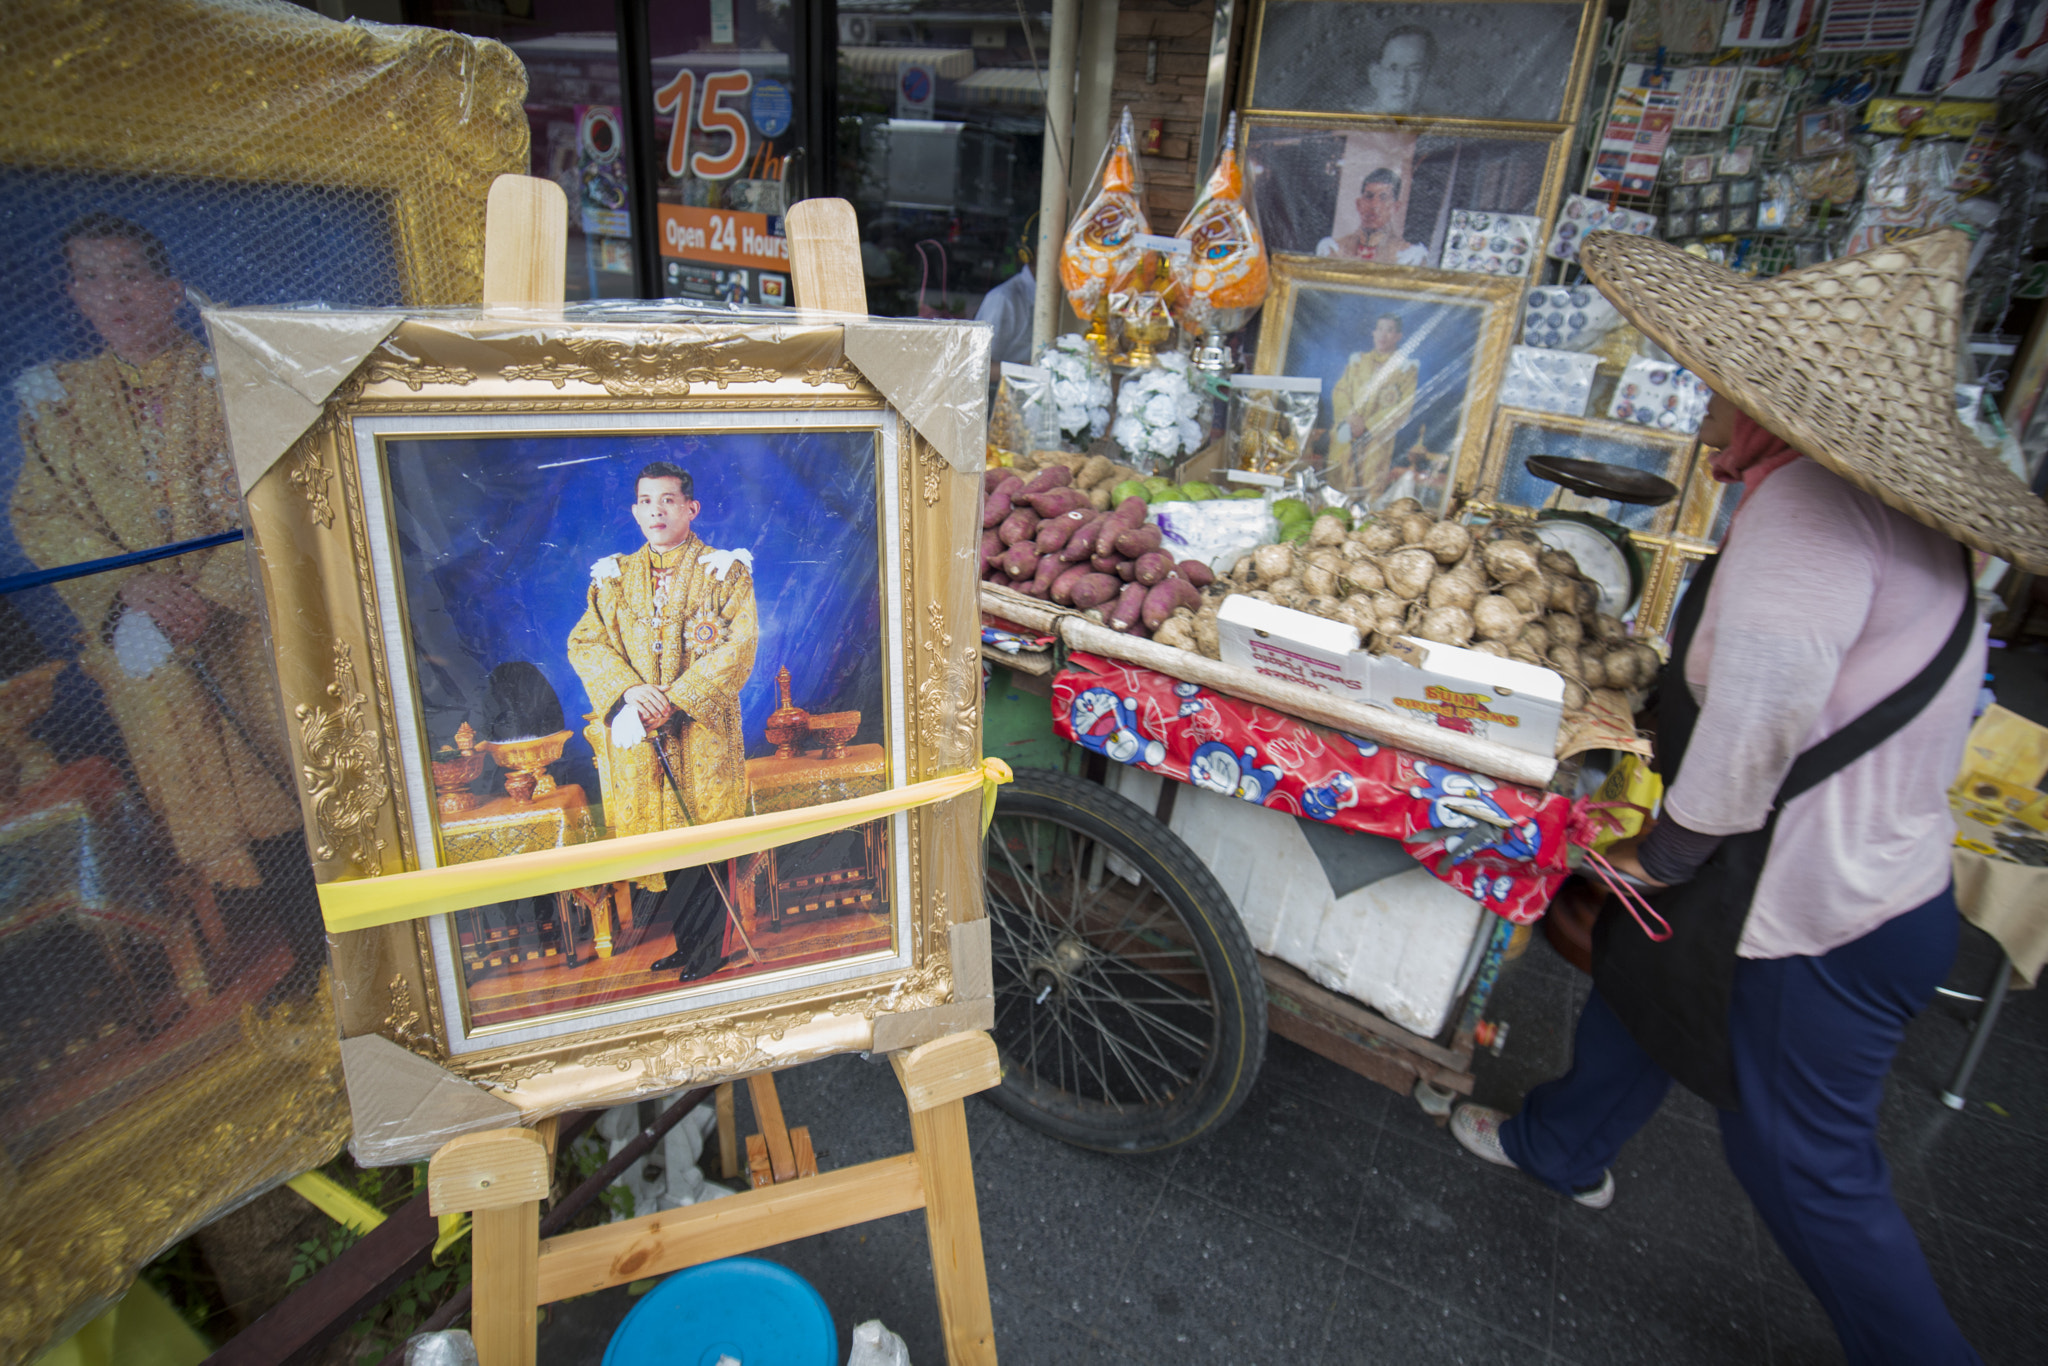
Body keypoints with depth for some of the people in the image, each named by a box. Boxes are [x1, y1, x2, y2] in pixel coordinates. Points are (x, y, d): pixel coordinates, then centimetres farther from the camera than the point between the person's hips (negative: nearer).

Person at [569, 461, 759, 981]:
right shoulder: (614, 576, 12)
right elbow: (584, 643, 5)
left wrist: (677, 697, -17)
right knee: (650, 831, 8)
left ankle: (704, 948, 15)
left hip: (702, 730, -3)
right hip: (635, 732, 4)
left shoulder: (724, 570, 1)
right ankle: (682, 938, 23)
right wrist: (629, 688, -14)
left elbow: (740, 645, -9)